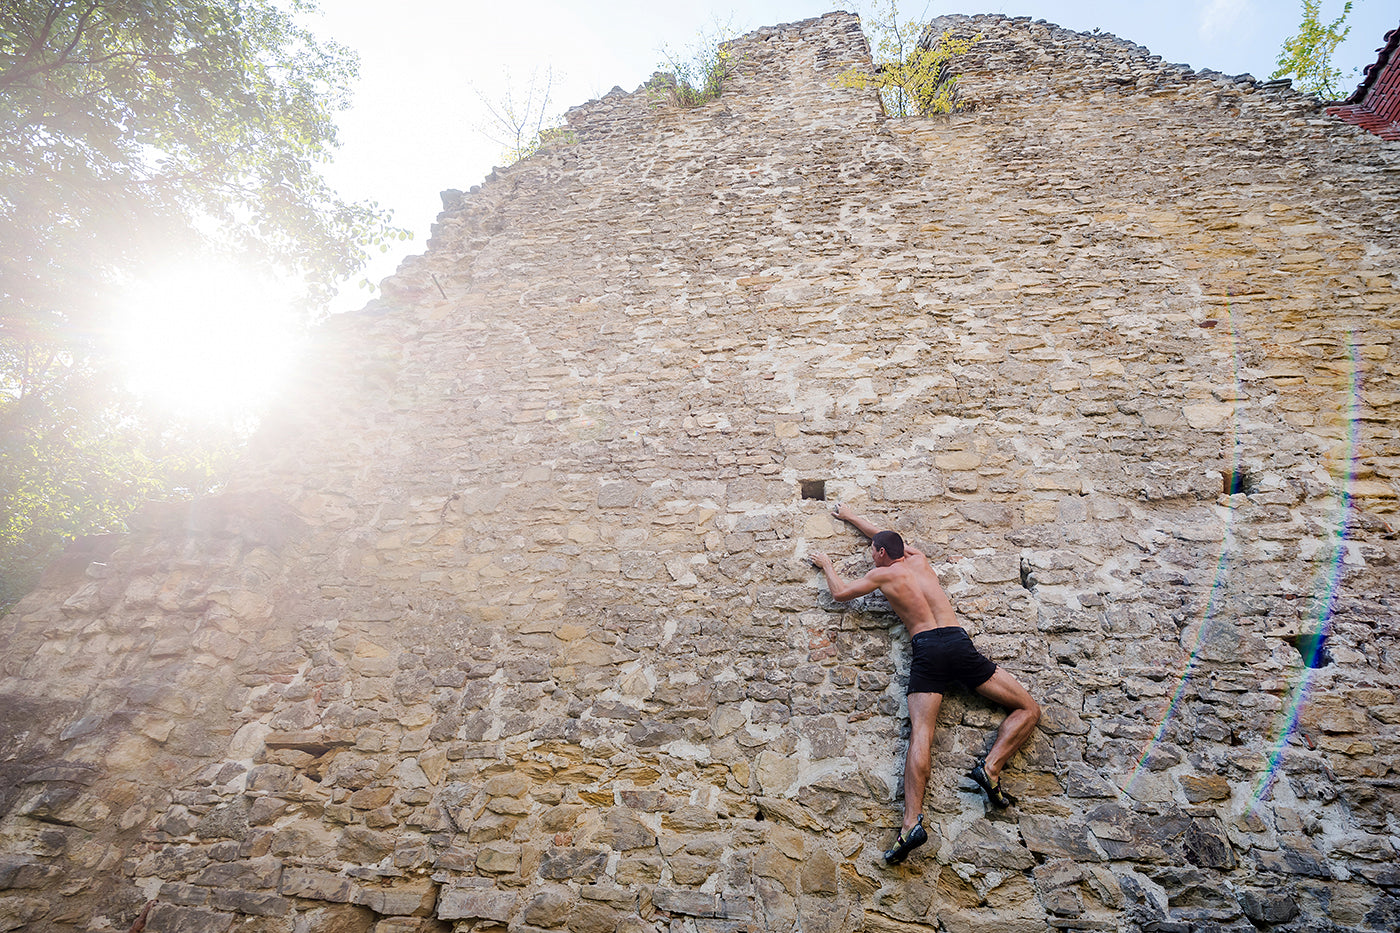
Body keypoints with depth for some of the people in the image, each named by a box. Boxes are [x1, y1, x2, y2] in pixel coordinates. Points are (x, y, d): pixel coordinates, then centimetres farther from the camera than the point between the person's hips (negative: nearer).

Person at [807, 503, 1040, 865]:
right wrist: (851, 517, 52)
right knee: (1029, 709, 9)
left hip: (925, 649, -2)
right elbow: (887, 536, 41)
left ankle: (913, 821, -28)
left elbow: (839, 593, 22)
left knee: (920, 733, -13)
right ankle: (990, 767, -13)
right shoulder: (919, 560, 24)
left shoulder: (882, 574, 13)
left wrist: (827, 565, 39)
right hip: (958, 641, 3)